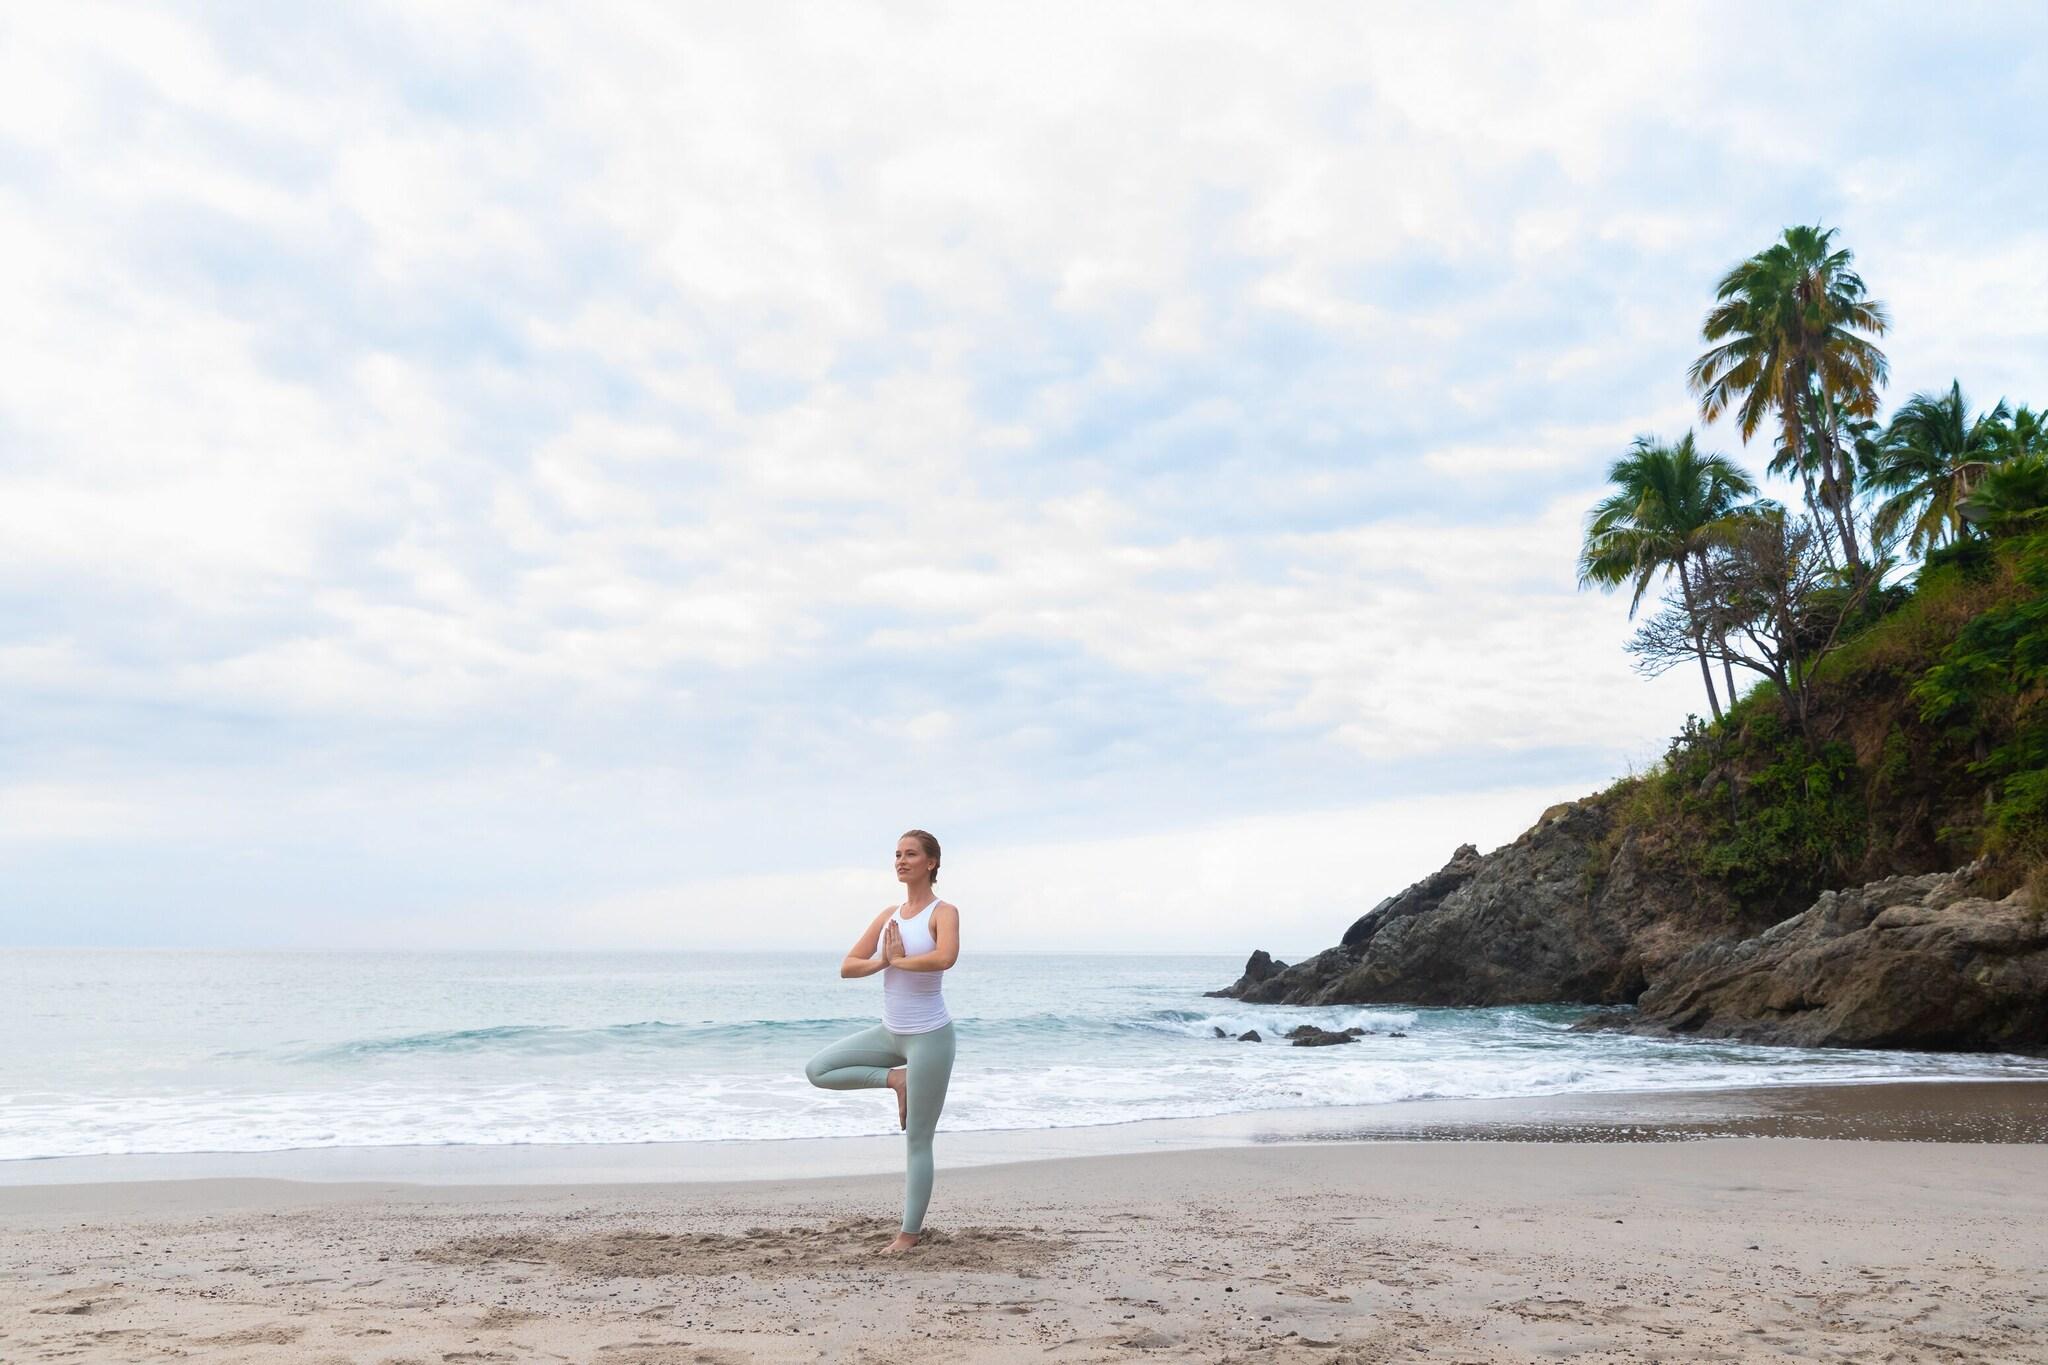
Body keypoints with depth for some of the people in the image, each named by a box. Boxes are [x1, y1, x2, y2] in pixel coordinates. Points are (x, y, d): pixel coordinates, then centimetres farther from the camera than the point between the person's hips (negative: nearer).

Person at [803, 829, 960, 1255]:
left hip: (929, 1037, -7)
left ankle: (910, 1233, 14)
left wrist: (900, 961, -18)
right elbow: (847, 966, 4)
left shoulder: (943, 912, -12)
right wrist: (884, 961, -15)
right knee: (817, 1070, 0)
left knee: (917, 1142, 1)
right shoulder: (888, 915, 7)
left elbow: (945, 958, -34)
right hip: (889, 1033, 7)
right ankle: (895, 1079, 7)